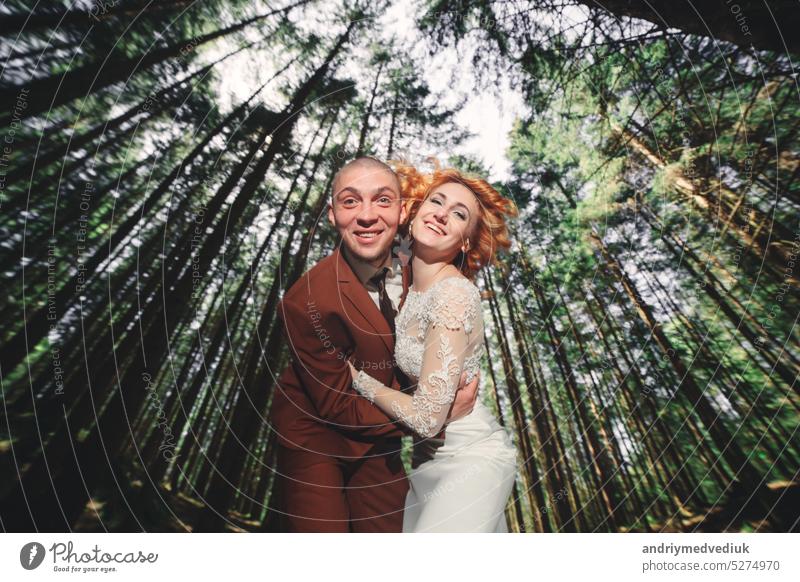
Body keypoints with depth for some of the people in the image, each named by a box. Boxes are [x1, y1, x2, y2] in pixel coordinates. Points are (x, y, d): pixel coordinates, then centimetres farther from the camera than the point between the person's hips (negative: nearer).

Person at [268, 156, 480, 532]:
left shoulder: (411, 268, -13)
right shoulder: (305, 302, -31)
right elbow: (339, 409, -21)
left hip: (378, 434, 6)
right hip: (315, 437, -5)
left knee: (387, 526, 20)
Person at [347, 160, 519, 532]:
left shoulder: (454, 293, -25)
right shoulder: (411, 289, -2)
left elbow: (426, 418, -23)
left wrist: (357, 377, -11)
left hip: (470, 460, -7)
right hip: (429, 457, 7)